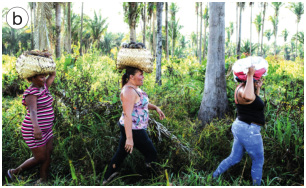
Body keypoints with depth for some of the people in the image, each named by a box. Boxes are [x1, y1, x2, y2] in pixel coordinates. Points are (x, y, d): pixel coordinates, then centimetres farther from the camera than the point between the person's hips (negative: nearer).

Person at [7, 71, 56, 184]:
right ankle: (14, 172, 22)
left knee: (48, 155, 8)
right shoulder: (31, 93, -20)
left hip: (46, 130, 9)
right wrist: (36, 127, -50)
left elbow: (53, 75, 18)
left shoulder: (43, 87, 7)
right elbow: (33, 111, -35)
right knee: (40, 158, 2)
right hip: (34, 131, -8)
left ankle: (43, 180, 20)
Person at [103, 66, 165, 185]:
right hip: (133, 130, -10)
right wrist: (129, 138, -29)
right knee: (152, 155, 4)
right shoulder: (129, 91, -23)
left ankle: (107, 178, 34)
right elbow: (127, 115, -28)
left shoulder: (134, 88, 9)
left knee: (121, 153, 21)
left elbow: (142, 103, 22)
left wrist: (156, 108, 5)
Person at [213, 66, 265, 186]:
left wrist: (258, 88, 8)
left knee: (234, 158, 21)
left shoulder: (243, 87, 7)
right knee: (258, 161, 11)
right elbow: (248, 97, -50)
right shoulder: (243, 90, -23)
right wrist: (250, 76, -39)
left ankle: (214, 176, 30)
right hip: (249, 131, -10)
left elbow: (254, 101, 23)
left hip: (240, 127, 10)